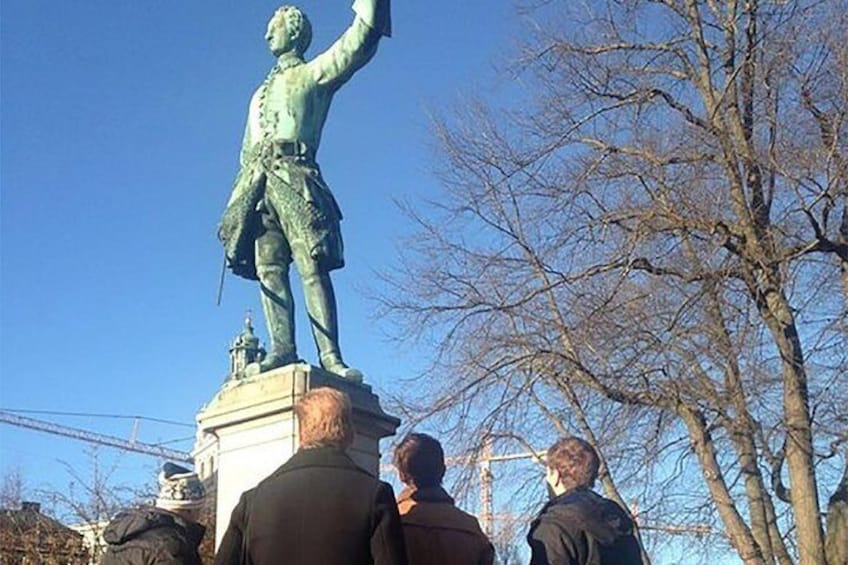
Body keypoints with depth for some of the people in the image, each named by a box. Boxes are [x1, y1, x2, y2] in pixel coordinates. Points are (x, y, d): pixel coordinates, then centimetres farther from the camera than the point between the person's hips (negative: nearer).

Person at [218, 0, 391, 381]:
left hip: (294, 178, -6)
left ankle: (330, 355, -22)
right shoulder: (261, 94, 32)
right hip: (258, 182, 6)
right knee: (269, 269, -8)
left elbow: (356, 45, -1)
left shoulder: (313, 74, 14)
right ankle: (282, 348, -14)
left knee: (313, 267, -15)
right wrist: (237, 202, 19)